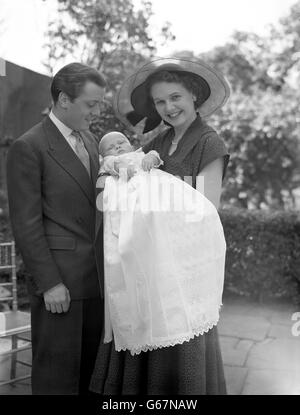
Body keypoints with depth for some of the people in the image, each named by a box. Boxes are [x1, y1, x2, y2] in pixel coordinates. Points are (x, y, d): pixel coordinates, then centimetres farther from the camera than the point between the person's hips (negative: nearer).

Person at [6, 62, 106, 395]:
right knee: (56, 376, 3)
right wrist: (49, 283, -13)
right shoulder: (28, 148, -9)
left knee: (90, 370, 14)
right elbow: (26, 224, -11)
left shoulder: (89, 140, 15)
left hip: (95, 277, 7)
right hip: (58, 282, -7)